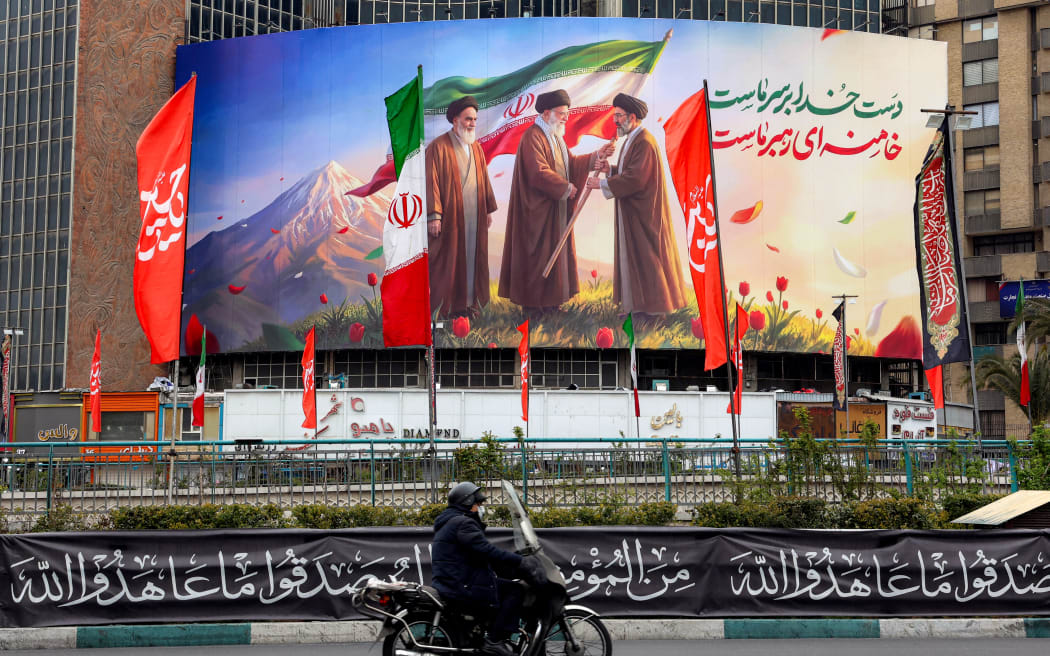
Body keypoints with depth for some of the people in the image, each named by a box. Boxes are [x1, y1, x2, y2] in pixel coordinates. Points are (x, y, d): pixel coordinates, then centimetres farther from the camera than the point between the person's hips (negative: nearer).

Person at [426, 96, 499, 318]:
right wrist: (434, 215, -18)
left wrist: (488, 210, 14)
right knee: (447, 260, -2)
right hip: (450, 216, -6)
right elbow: (431, 182, -12)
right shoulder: (439, 147, -9)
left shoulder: (476, 147, 12)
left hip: (474, 216, 6)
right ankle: (444, 306, 4)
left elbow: (484, 180, 17)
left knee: (472, 257, 8)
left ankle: (468, 302, 15)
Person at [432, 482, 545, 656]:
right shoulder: (463, 524, -11)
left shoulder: (449, 523, 24)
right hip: (462, 586, -11)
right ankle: (496, 639, -16)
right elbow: (487, 551, -23)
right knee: (515, 590, -11)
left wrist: (511, 568, 18)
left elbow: (481, 555, 24)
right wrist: (520, 562, -21)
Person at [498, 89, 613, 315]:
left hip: (556, 208, 10)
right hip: (538, 209, -10)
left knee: (554, 251, 11)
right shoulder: (533, 137, -17)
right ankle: (533, 302, 2)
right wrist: (565, 187, -16)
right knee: (538, 253, -5)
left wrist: (596, 156, 1)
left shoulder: (555, 137, 15)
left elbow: (570, 163, 14)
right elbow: (539, 172, -24)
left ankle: (549, 299, 17)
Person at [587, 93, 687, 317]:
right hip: (632, 211, 10)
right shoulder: (632, 139, 13)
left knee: (645, 255, -4)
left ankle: (653, 304, 4)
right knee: (632, 255, 11)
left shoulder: (644, 142, -19)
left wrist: (602, 183, -20)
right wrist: (610, 169, -1)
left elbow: (636, 179, -25)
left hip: (644, 213, -10)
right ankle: (638, 302, 16)